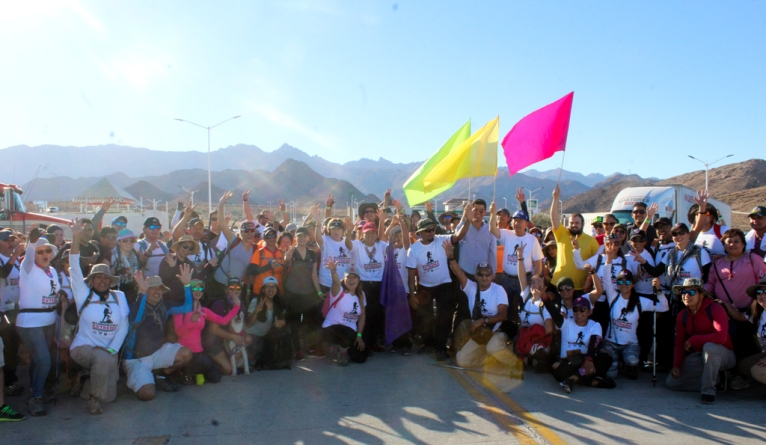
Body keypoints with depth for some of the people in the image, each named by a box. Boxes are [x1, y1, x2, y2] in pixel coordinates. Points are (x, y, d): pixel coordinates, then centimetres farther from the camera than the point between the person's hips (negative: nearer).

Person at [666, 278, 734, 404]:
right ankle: (715, 380, 7)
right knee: (671, 382, -8)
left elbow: (721, 336, -34)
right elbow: (680, 343, 2)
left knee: (709, 347, -41)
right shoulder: (682, 316, 0)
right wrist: (676, 365, -13)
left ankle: (709, 390, -25)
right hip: (699, 356, 6)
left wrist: (694, 340, -25)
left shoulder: (715, 309, -19)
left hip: (723, 356, -6)